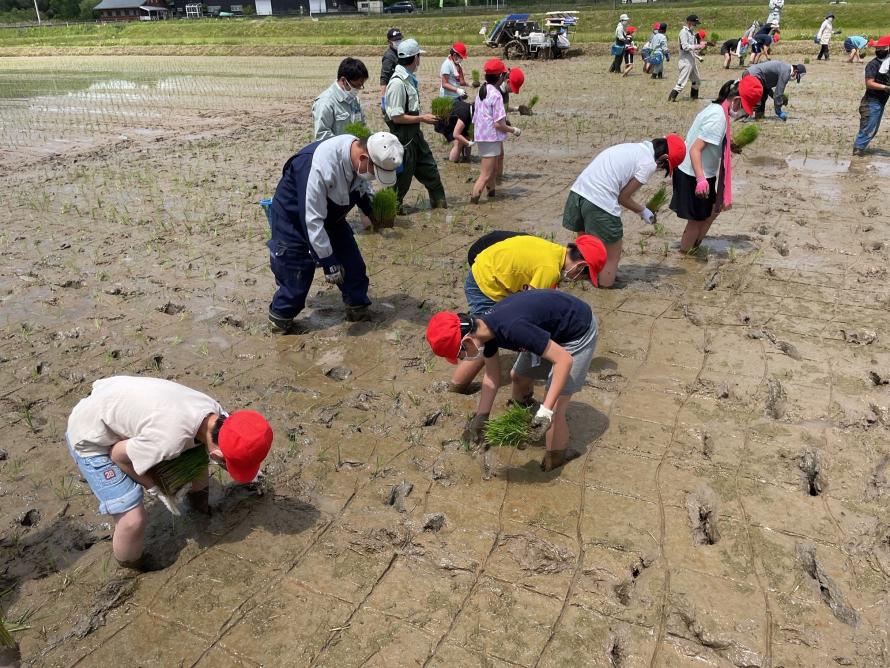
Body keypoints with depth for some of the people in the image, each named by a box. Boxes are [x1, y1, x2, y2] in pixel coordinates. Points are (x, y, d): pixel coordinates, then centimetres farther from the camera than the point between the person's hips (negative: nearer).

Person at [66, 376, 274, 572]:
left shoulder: (214, 412, -17)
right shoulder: (170, 440, -41)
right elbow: (118, 455, -21)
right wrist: (155, 488, -12)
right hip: (91, 437, -7)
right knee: (133, 518, -14)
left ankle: (198, 498, 41)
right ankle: (130, 568, 17)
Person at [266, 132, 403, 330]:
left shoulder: (361, 155, -16)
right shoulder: (320, 165, -39)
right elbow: (312, 221, -35)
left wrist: (370, 211, 1)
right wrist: (328, 262, -31)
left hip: (331, 215, 7)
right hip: (294, 219, -7)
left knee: (352, 263, 4)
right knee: (298, 273, -2)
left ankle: (358, 308, 21)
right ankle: (280, 315, 22)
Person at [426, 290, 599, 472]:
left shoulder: (512, 328, -38)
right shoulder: (485, 328, -11)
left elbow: (564, 360, -33)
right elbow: (492, 376, 2)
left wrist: (546, 410, -35)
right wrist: (481, 417, -5)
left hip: (578, 332, -8)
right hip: (553, 330, 8)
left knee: (553, 410, -8)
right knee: (518, 376, 20)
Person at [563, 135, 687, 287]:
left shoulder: (634, 147, 23)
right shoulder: (649, 163, -3)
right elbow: (623, 197, 1)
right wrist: (643, 211, 18)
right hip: (600, 203, -8)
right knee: (612, 257, 9)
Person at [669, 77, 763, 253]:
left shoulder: (717, 109, 5)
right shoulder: (718, 117, -24)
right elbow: (695, 150, -30)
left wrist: (729, 146, 11)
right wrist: (701, 180, -39)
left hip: (701, 174, 10)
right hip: (694, 176, -10)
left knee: (712, 210, 21)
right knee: (697, 220, 4)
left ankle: (694, 247, 33)